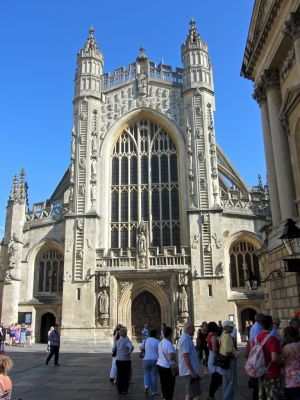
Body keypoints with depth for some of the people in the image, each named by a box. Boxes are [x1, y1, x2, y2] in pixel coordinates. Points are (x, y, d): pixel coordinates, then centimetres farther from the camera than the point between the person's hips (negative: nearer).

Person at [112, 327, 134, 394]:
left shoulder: (117, 341, 3)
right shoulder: (126, 340, -15)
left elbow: (113, 349, 16)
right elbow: (131, 347, -32)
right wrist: (128, 353, -18)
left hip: (118, 360, 5)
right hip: (125, 360, -5)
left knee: (119, 375, 14)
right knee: (126, 376, 7)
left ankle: (119, 390, 21)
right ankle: (124, 390, 12)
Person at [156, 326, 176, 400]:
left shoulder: (161, 342, 8)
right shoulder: (169, 344, -20)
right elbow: (171, 357, -26)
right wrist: (175, 354, -8)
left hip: (160, 365, 9)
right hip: (167, 367, -9)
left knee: (163, 385, 18)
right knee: (169, 386, 3)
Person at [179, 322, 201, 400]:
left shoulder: (186, 339, 15)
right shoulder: (186, 340, -18)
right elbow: (185, 356, -24)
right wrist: (192, 371, -24)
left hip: (189, 371, 11)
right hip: (189, 371, -10)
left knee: (190, 393, 16)